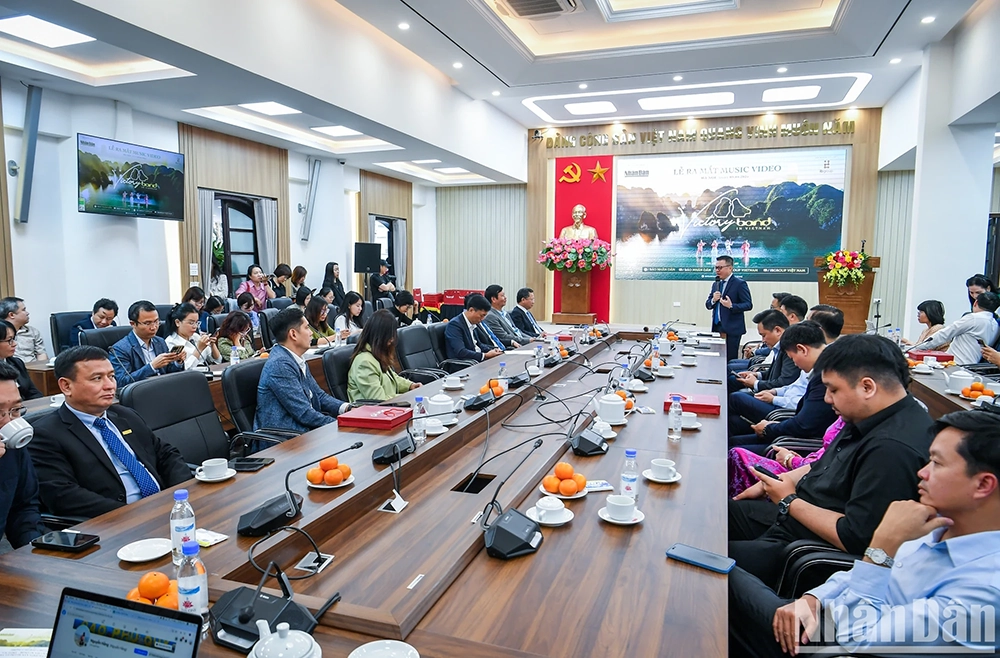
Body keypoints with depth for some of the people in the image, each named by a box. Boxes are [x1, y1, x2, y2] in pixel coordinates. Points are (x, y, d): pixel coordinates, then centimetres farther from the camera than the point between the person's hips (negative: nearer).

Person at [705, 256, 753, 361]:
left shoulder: (739, 283, -5)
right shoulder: (716, 284, 16)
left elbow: (748, 305, -9)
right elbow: (708, 305, 15)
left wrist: (732, 306, -24)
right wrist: (713, 300, -6)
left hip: (732, 329, -6)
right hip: (717, 327, 6)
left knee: (730, 360, -5)